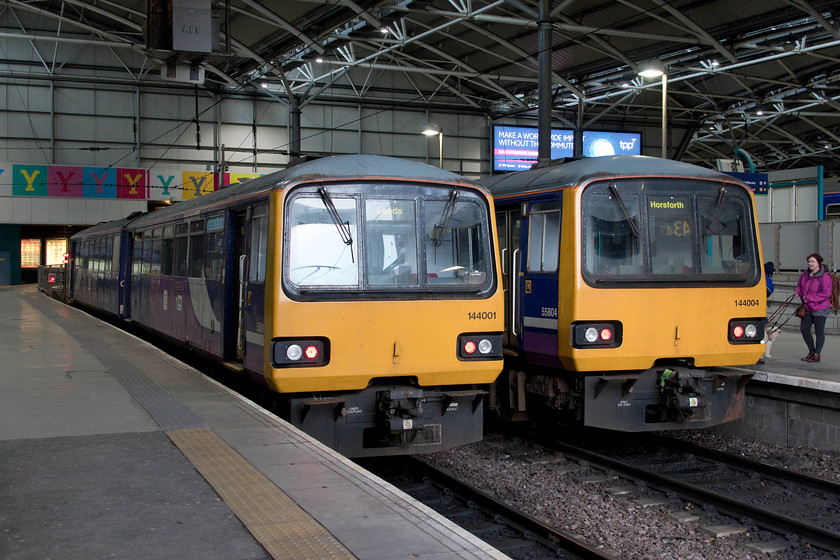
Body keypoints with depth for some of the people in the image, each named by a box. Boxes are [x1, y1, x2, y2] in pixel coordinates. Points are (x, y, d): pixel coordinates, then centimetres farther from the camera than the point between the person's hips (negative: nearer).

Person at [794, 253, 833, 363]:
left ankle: (817, 355, 11)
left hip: (820, 309, -7)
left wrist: (809, 298, -20)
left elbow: (826, 294, -18)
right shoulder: (805, 273, 5)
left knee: (819, 332, 1)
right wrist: (798, 292, -3)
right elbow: (799, 285, 20)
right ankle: (811, 351, 26)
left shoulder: (825, 277, -15)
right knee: (804, 329, 10)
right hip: (808, 308, 7)